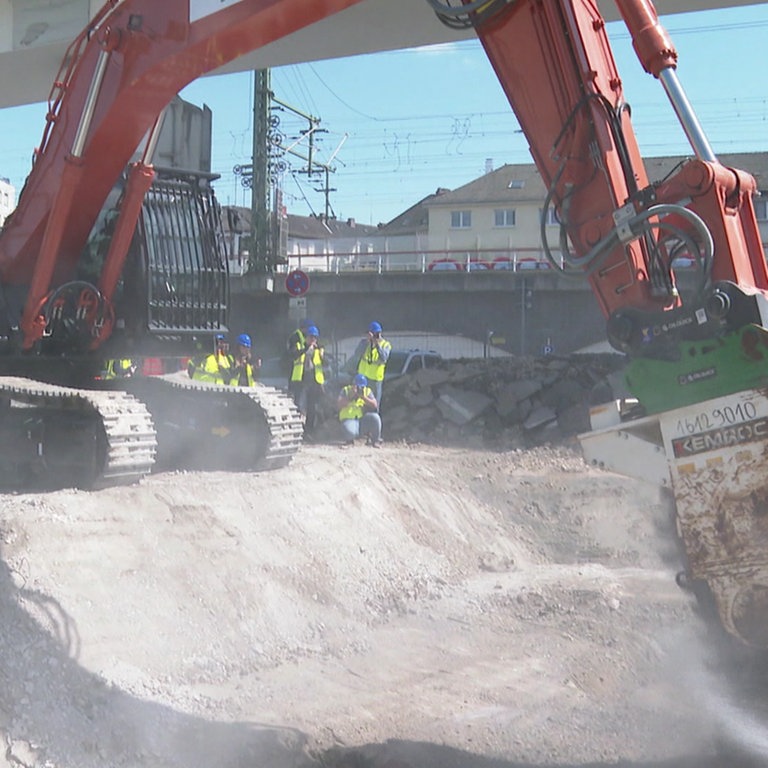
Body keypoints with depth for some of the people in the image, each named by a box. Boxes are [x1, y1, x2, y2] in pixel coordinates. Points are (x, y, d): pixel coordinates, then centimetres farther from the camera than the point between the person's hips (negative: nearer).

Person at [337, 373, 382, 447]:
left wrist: (363, 397, -15)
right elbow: (340, 405, -7)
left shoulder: (367, 391, 10)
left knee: (375, 417, -30)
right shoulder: (345, 390, 6)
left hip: (364, 420, 2)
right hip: (349, 419, -2)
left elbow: (375, 405, -3)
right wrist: (350, 396, -16)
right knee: (349, 432, -38)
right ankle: (350, 439, 3)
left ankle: (376, 441, -7)